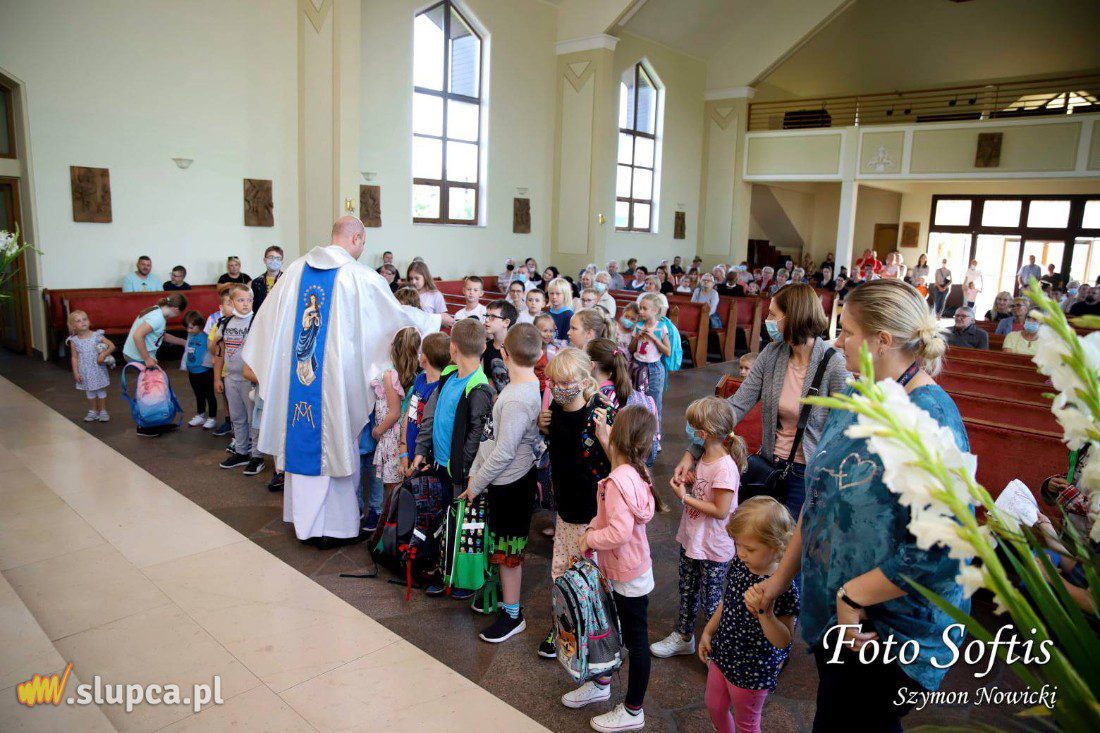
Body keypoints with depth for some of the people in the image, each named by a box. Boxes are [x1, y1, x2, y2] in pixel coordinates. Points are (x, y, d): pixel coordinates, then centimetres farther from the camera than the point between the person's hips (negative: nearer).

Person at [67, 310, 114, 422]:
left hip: (98, 369, -1)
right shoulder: (74, 341, -4)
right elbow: (74, 357, -1)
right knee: (89, 391, 12)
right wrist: (75, 373, -5)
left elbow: (112, 346, -7)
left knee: (101, 390, 8)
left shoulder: (97, 336, -9)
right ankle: (93, 411, 26)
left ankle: (103, 411, 21)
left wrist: (104, 355, -21)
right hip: (85, 371, 2)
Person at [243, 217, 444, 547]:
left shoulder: (297, 268, 5)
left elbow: (268, 315, 11)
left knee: (303, 442, 15)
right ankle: (332, 523, 16)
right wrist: (438, 318, 9)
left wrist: (253, 359, 23)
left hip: (296, 372, 5)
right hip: (337, 377, -5)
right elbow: (397, 314, -5)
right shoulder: (360, 276, -11)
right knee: (336, 443, 7)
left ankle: (304, 516, 29)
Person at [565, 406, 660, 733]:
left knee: (635, 641, 9)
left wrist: (589, 538, -18)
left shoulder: (619, 479, -30)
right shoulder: (635, 470, -3)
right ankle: (602, 684, 47)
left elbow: (619, 532, -35)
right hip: (620, 571, 9)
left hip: (630, 577, -9)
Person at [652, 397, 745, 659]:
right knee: (687, 590, 24)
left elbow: (720, 511, -26)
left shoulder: (725, 467, -28)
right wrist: (686, 483, -6)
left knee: (710, 601, 9)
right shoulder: (704, 457, -1)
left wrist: (685, 497, -21)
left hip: (713, 548, -9)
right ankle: (683, 637, 43)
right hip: (692, 539, 9)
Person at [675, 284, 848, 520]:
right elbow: (737, 405, -8)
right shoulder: (772, 353, -6)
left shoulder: (835, 366, -20)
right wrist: (693, 452, -14)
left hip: (808, 471, -4)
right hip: (771, 460, 5)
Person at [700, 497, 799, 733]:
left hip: (753, 670, -6)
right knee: (714, 706, 27)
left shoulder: (784, 587, -29)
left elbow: (783, 641, -27)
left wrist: (764, 612, -42)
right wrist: (708, 632, 9)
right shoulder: (739, 565, -11)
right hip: (722, 655, 6)